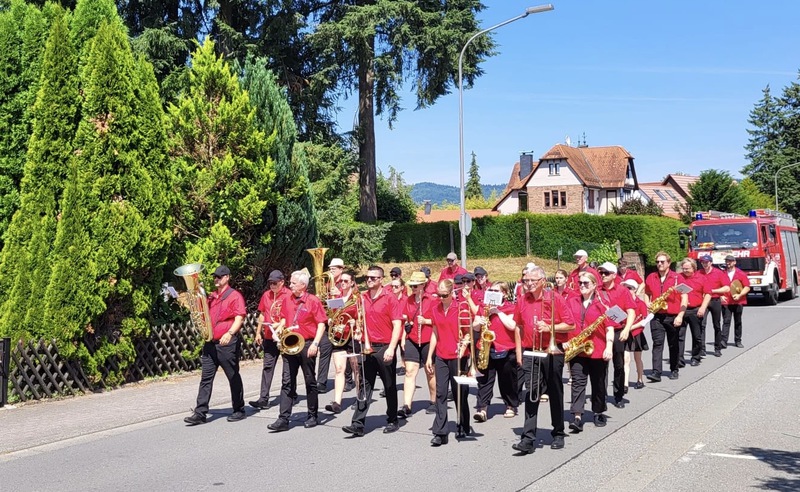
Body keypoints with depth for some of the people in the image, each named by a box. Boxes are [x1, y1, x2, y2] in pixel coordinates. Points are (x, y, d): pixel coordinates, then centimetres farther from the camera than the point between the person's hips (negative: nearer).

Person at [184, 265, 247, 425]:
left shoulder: (234, 296, -4)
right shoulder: (211, 297, 17)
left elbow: (239, 318, -14)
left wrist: (230, 333, -30)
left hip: (227, 343, -6)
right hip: (211, 343, 7)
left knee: (233, 377, 4)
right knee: (206, 377, 1)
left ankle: (239, 410, 15)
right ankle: (200, 412, 1)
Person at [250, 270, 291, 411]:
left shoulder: (288, 295, -8)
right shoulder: (266, 295, 9)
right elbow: (262, 314, 16)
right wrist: (258, 332, 13)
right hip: (269, 336, 5)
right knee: (268, 366, 1)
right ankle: (263, 399, -2)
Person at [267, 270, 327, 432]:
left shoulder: (313, 301, -7)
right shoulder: (288, 300, 9)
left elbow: (321, 324, -10)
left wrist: (315, 343, -18)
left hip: (307, 345, -4)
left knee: (310, 382, 8)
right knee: (287, 382, 0)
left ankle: (312, 416, 21)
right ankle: (283, 419, -2)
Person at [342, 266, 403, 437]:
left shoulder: (390, 299, -6)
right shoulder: (362, 298, 8)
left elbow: (397, 326, -10)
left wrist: (391, 348, -18)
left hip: (385, 348, -4)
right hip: (367, 347, 4)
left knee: (390, 387, 8)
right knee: (364, 386, 1)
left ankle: (392, 421, 21)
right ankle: (358, 424, -1)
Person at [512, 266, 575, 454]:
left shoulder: (555, 298, -7)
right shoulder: (522, 301, 5)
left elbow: (570, 325, -6)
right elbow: (519, 326, 15)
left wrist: (549, 327, -18)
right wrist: (519, 350, 12)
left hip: (553, 353, -2)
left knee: (555, 395, 10)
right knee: (531, 395, -5)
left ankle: (558, 434, 25)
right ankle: (528, 440, -7)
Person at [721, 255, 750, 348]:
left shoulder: (741, 274, 3)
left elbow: (747, 287, 1)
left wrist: (740, 295, -12)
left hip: (738, 302, 1)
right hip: (725, 302, -1)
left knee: (738, 322, 10)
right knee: (726, 321, -8)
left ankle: (738, 341, 21)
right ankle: (724, 341, -15)